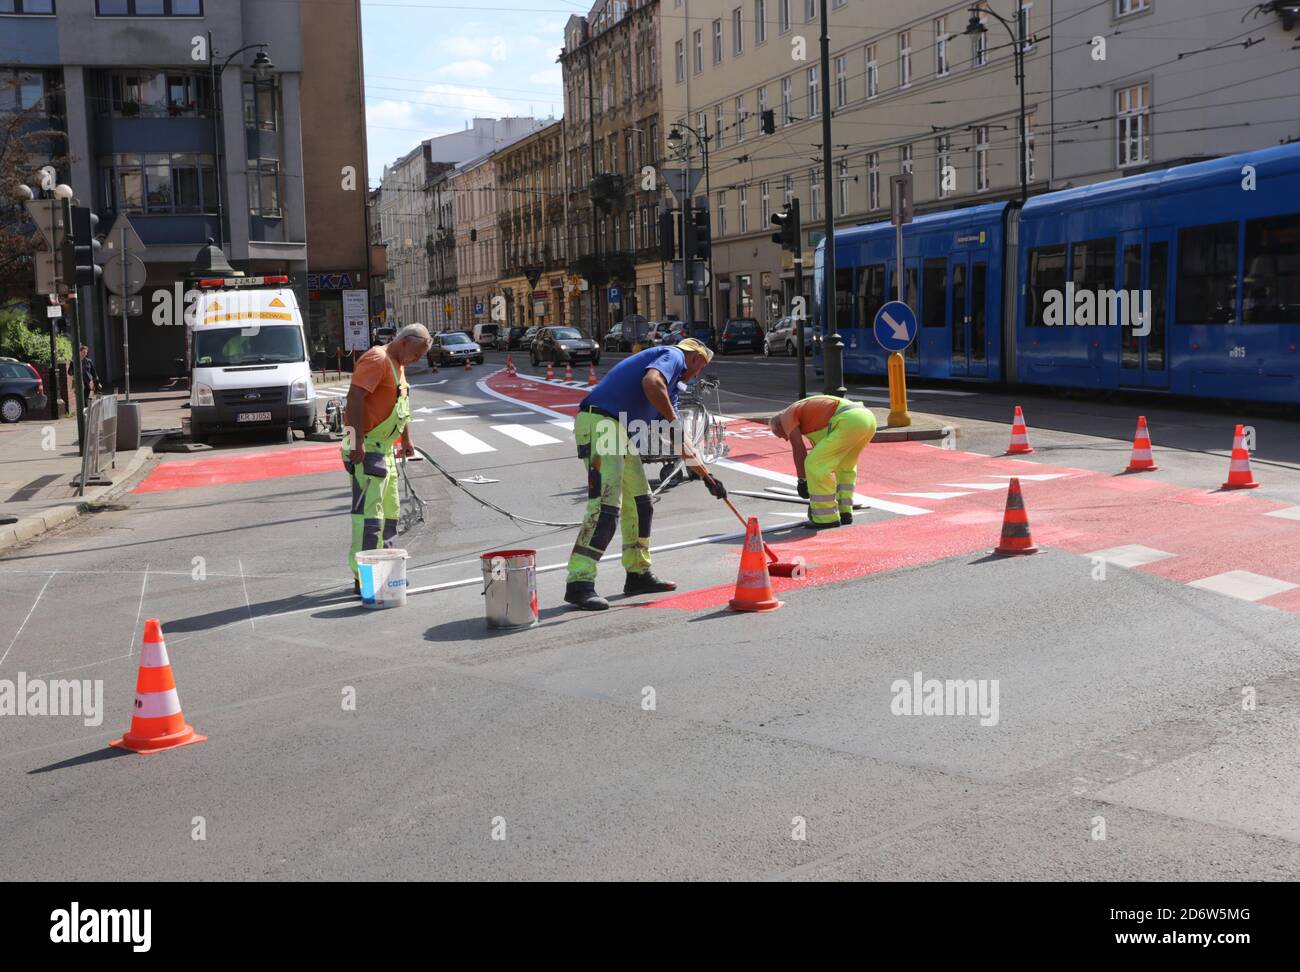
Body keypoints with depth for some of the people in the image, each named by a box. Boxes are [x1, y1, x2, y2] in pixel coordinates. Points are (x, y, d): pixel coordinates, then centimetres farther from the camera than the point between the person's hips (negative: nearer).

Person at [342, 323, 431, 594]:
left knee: (389, 511, 15)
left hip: (385, 449, 11)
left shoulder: (398, 365, 18)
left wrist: (406, 440, 24)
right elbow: (355, 397, -24)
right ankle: (363, 577, -12)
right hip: (367, 448, -11)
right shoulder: (377, 359, -15)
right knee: (369, 511, -12)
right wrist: (357, 441, -29)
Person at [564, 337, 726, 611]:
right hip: (600, 424, -10)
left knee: (640, 503, 17)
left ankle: (638, 574, 27)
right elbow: (651, 383, -22)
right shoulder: (674, 355, 2)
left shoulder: (670, 386, 29)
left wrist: (707, 477, 37)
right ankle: (579, 584, -19)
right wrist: (674, 421, -10)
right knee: (606, 507, -17)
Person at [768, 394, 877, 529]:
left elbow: (799, 450, 4)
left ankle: (826, 517, 5)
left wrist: (802, 480, 13)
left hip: (850, 421, -9)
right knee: (845, 466, 30)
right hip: (867, 417, 9)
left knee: (815, 465, -1)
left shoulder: (787, 416, 13)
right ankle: (844, 512, 25)